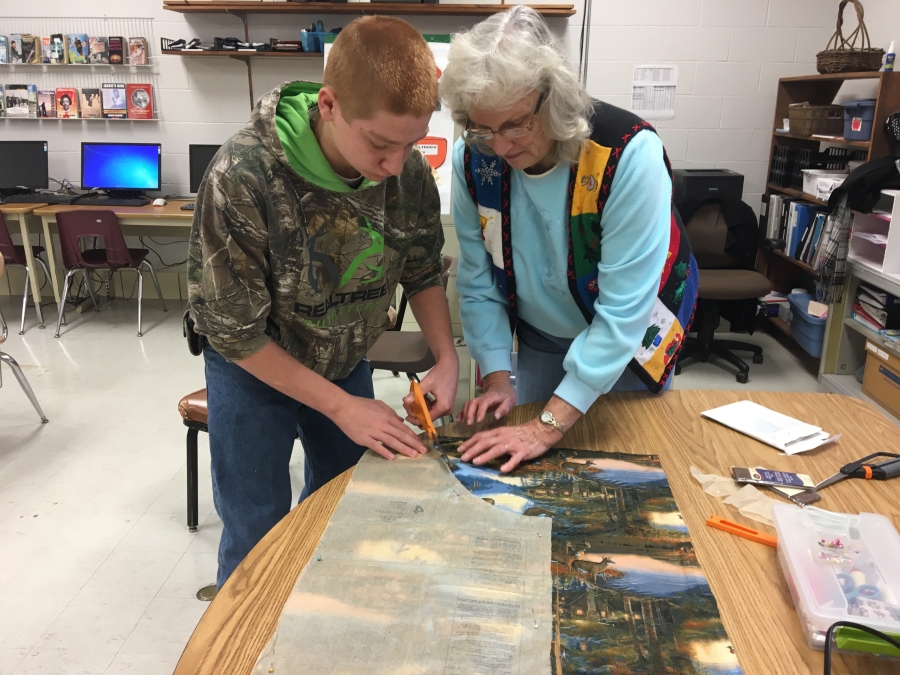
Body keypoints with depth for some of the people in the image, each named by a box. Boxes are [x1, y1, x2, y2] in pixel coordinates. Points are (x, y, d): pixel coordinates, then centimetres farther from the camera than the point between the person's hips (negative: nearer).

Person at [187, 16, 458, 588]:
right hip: (254, 369, -4)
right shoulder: (242, 180, -33)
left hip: (346, 364, 5)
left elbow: (423, 274, -2)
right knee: (257, 535, 6)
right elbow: (234, 333, -23)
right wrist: (340, 406, -23)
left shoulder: (410, 171, -20)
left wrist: (447, 359, -17)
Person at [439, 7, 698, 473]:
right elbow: (479, 282, -9)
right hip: (538, 342, 4)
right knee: (522, 467, 17)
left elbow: (623, 308, -33)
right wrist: (496, 377, -17)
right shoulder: (473, 159, -18)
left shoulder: (629, 153, -32)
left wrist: (549, 426, -34)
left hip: (627, 343, -3)